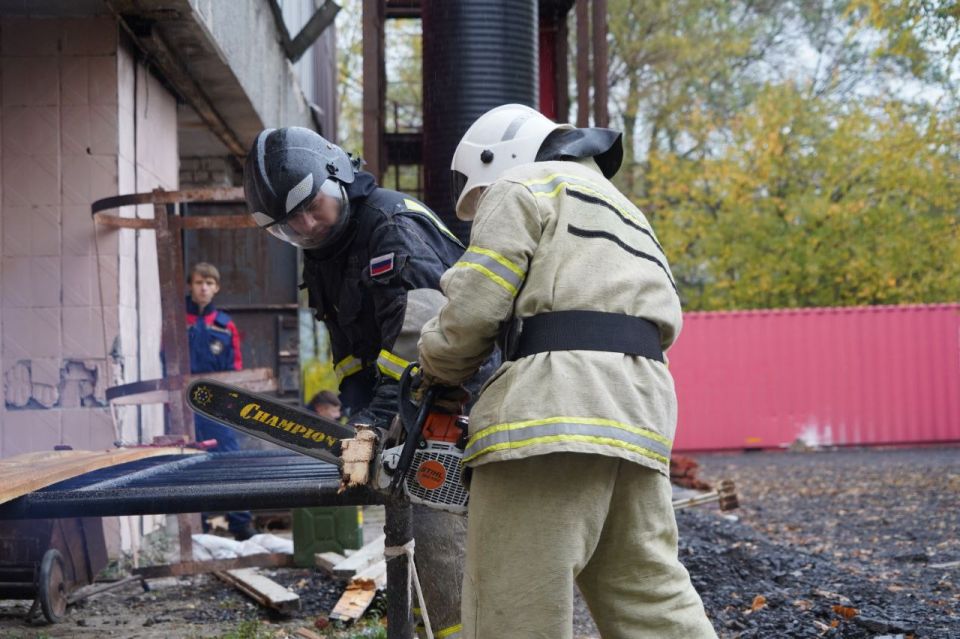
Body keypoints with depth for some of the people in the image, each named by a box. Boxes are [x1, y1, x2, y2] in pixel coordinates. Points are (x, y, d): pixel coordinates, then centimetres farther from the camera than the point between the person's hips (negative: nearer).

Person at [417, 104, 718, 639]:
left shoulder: (520, 186, 10)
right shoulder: (625, 214, 35)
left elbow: (475, 304, -3)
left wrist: (440, 369, 17)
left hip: (561, 392, -8)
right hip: (641, 410, 9)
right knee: (652, 595, 10)